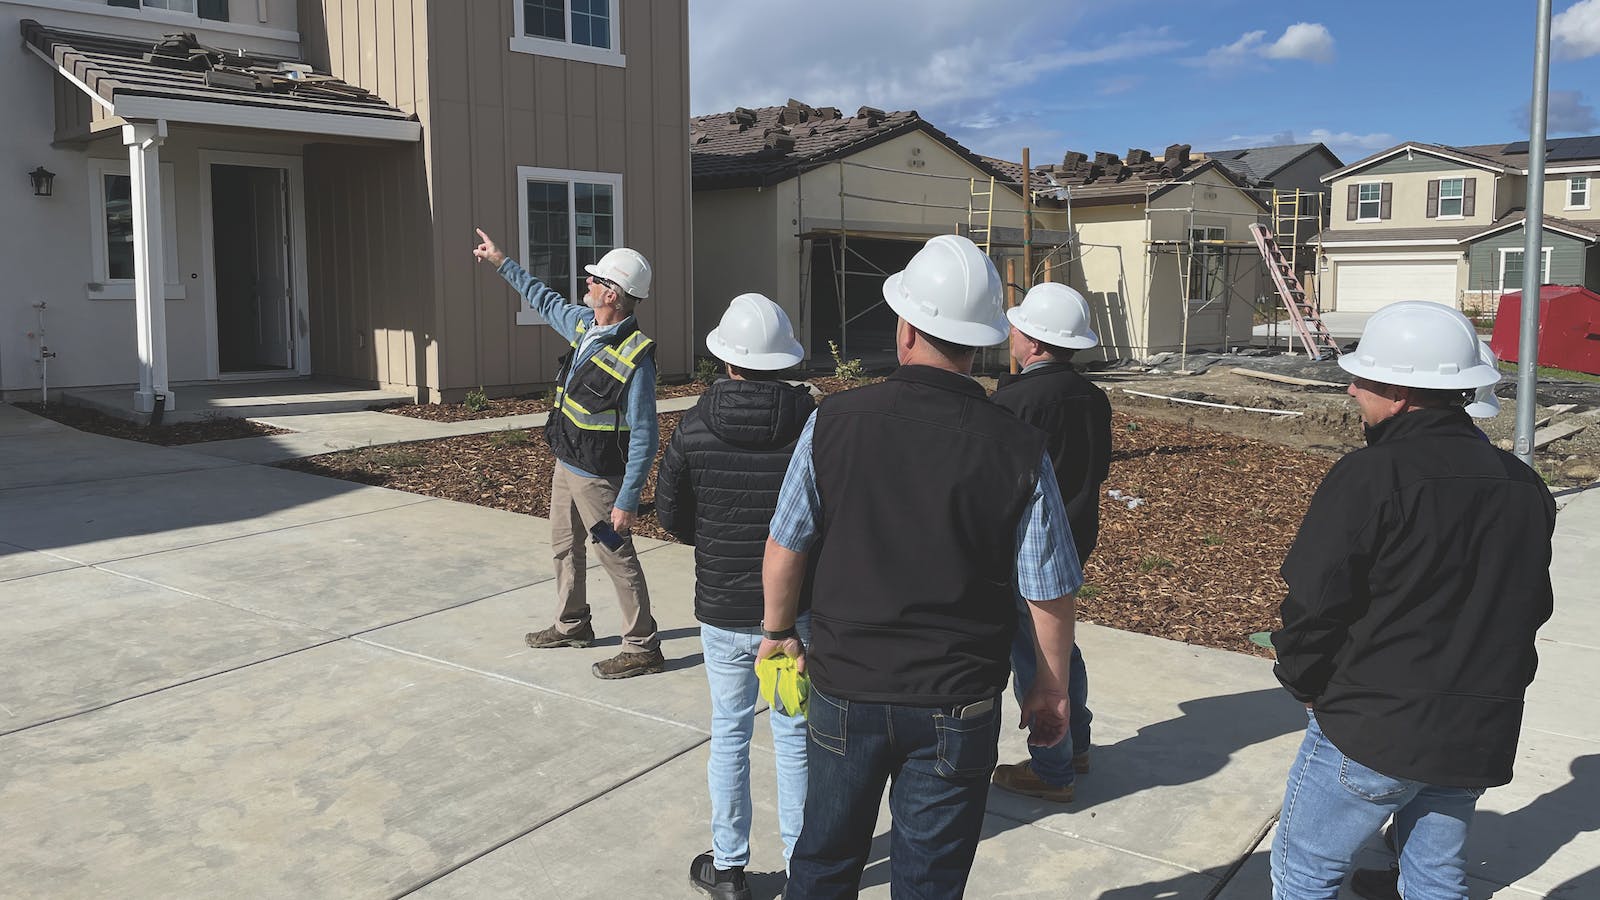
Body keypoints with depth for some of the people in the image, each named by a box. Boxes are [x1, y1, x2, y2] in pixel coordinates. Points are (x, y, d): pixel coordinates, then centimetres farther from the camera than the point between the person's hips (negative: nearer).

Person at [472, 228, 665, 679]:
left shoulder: (635, 357, -26)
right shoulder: (583, 323, 0)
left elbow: (644, 438, -25)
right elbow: (546, 300, 23)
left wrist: (627, 501, -25)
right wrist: (502, 263, 28)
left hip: (600, 479, -9)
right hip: (566, 466, 9)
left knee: (618, 560, -1)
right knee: (564, 548, 22)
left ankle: (642, 648, 11)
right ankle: (572, 625, 40)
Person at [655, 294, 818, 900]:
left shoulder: (694, 428, -10)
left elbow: (670, 513, 0)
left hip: (723, 611, 0)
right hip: (798, 610, 0)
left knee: (729, 733, 15)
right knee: (795, 736, 13)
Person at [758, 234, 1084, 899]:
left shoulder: (834, 423, -12)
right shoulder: (1019, 450, -14)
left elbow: (784, 548, -2)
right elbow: (1050, 595, -8)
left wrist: (779, 630, 16)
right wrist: (1050, 689, 8)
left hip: (844, 689, 1)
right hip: (956, 707, -1)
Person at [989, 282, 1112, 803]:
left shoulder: (1014, 400, -24)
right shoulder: (1093, 397, 2)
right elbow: (1099, 469, 12)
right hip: (1075, 540, 8)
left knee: (1032, 659, 5)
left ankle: (1052, 773, 17)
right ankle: (1075, 746, 38)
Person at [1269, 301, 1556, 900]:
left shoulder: (1371, 476, -19)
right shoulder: (1522, 485, 4)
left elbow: (1314, 599, -18)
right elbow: (1532, 606, 13)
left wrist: (1304, 684, -1)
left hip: (1372, 730, -6)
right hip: (1481, 737, 7)